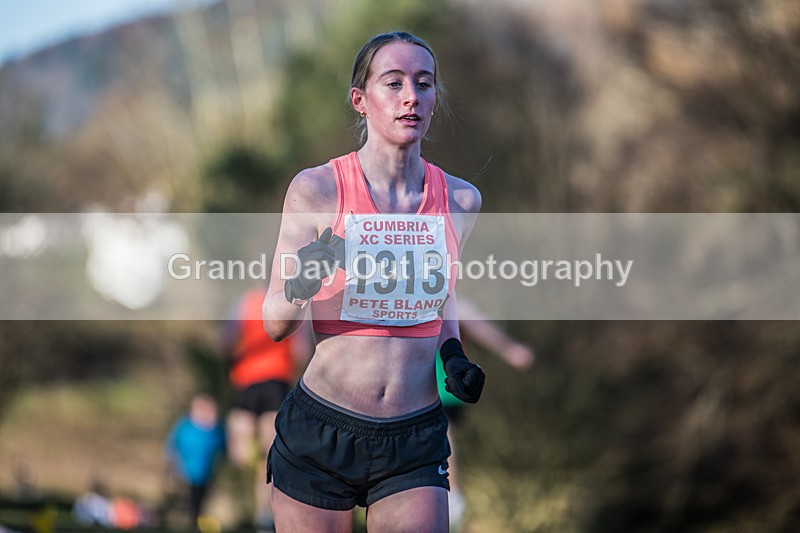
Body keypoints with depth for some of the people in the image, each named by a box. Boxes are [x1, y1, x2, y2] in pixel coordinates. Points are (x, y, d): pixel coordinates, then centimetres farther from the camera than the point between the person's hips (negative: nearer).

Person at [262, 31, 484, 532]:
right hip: (319, 434, -2)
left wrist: (452, 354, 4)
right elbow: (274, 324, -3)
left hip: (415, 447, 2)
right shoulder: (317, 189, -7)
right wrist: (300, 289, -25)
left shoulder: (460, 200, 2)